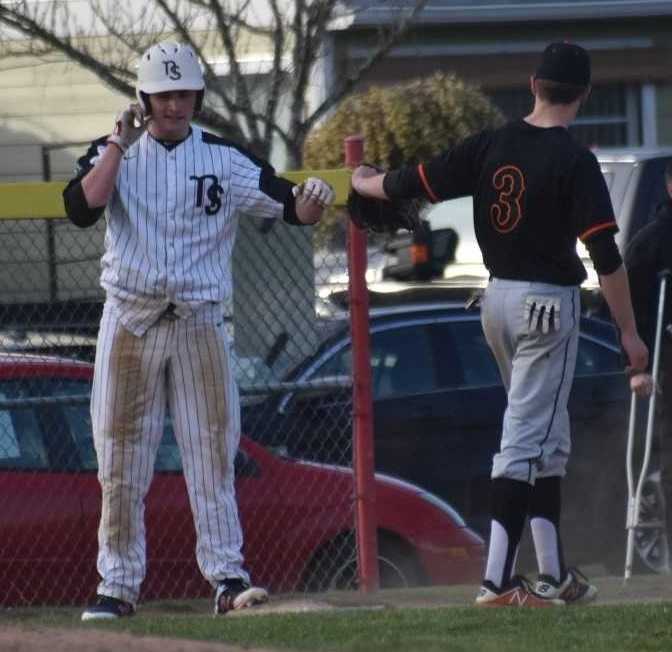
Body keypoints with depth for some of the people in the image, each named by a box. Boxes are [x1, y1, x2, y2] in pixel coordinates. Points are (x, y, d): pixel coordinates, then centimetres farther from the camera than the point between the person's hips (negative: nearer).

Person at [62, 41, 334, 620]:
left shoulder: (225, 159, 3)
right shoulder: (113, 153, 3)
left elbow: (292, 209, -4)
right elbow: (82, 208, -15)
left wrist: (312, 199, -26)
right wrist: (120, 144, -16)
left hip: (200, 323, 0)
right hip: (130, 322, 0)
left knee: (213, 453, -3)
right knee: (121, 462, 2)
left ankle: (228, 578, -1)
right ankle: (118, 587, 7)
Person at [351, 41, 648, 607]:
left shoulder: (491, 145, 1)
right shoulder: (574, 161, -15)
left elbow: (416, 182, 7)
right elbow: (605, 253, -18)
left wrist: (365, 182, 28)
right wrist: (628, 330, -12)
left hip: (497, 299, 6)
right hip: (549, 304, -6)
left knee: (547, 438, 17)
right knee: (529, 438, -7)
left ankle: (553, 574, 18)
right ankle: (499, 580, -14)